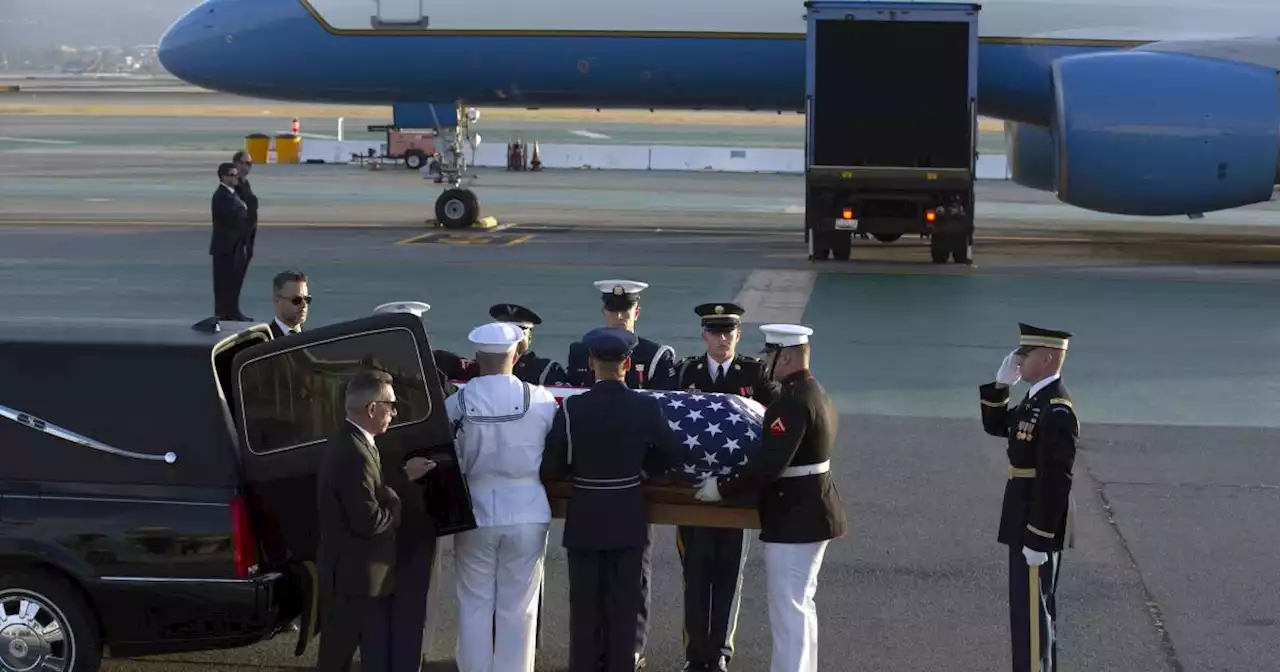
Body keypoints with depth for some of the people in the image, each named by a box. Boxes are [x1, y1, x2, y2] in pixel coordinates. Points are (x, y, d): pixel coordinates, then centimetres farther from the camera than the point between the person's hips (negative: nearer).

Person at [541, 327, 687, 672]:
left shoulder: (572, 407, -12)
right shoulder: (646, 407, -9)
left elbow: (551, 469, -11)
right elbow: (675, 457, -2)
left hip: (584, 520, -1)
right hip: (628, 520, 1)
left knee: (585, 606, 9)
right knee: (623, 605, 10)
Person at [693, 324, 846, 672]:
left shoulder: (792, 402, -22)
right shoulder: (813, 392, 10)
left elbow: (769, 466, -28)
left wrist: (722, 488, -19)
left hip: (794, 518, -10)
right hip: (811, 512, 10)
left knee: (787, 610, -4)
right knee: (800, 603, 19)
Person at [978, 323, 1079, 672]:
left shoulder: (1057, 411, -24)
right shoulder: (1040, 397, 7)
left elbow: (1055, 483, -24)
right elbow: (995, 425, 19)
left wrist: (1038, 540, -22)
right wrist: (1000, 385, 3)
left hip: (1039, 526, -10)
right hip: (1029, 521, 10)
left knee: (1030, 610, -2)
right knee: (1034, 607, 18)